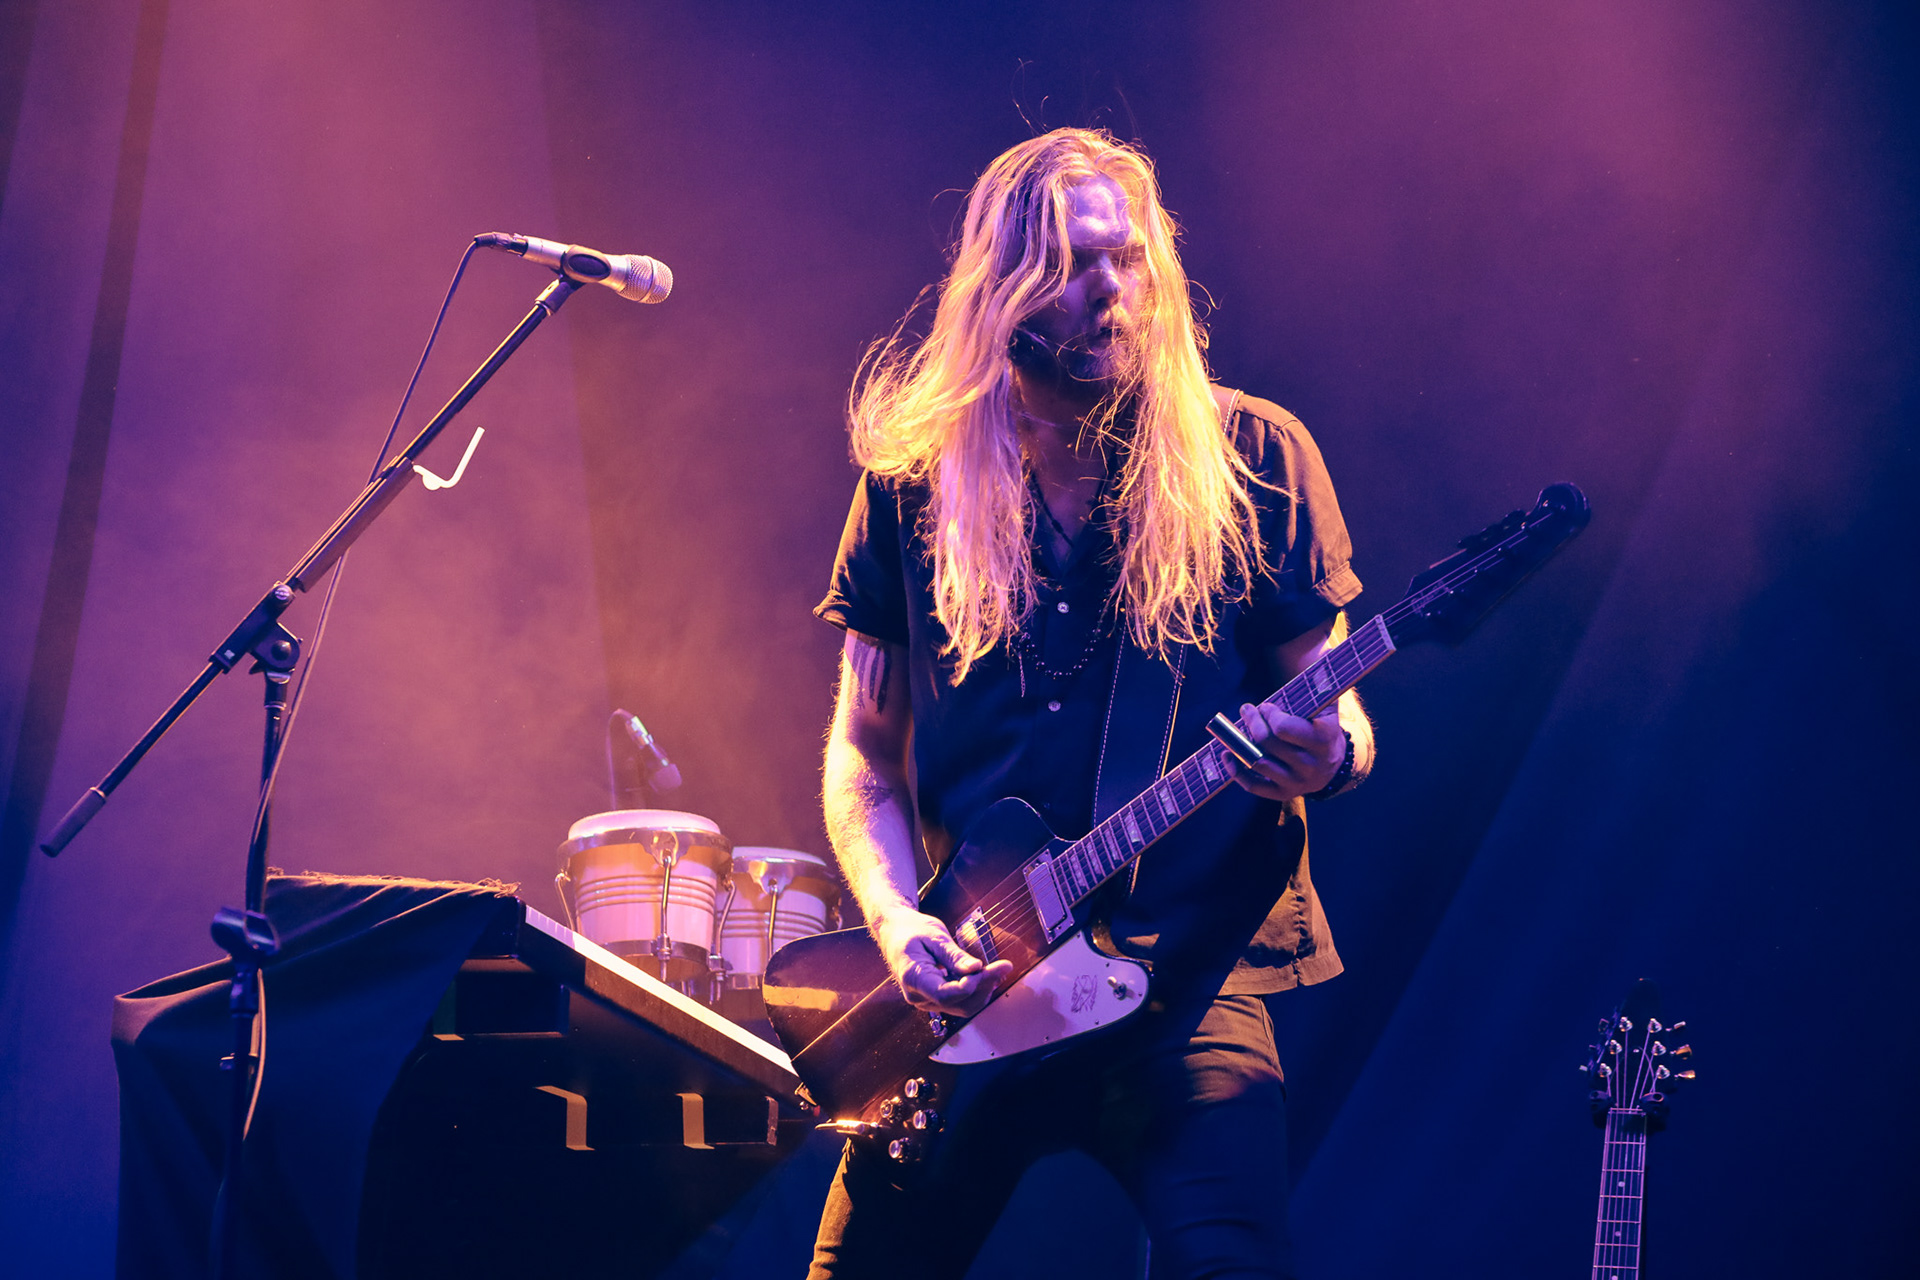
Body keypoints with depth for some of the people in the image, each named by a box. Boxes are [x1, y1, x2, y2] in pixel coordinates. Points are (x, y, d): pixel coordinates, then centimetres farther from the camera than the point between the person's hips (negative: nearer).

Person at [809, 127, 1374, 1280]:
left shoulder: (1250, 458, 1)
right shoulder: (916, 481, 5)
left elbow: (1330, 701, 6)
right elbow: (863, 751, 11)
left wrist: (1330, 754, -18)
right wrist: (897, 922, -6)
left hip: (1192, 972, -2)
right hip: (962, 979, 2)